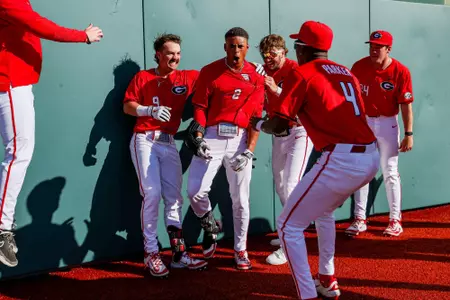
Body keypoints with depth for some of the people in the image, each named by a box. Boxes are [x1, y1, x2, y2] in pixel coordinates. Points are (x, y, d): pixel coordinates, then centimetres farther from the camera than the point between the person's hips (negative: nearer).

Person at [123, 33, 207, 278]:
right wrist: (151, 110, -18)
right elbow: (127, 106, 0)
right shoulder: (143, 77, 4)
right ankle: (151, 254, -5)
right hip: (145, 140, -3)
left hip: (169, 143, 4)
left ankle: (179, 253, 11)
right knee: (152, 194, -14)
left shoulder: (187, 77, 8)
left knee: (174, 197, 5)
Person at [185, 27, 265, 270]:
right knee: (195, 191, -10)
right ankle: (210, 227, 22)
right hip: (212, 137, 0)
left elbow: (256, 116, 1)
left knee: (240, 200, 5)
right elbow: (200, 107, 1)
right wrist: (198, 138, -12)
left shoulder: (256, 77, 3)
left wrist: (249, 151, -8)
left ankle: (240, 249, 21)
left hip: (240, 139, 1)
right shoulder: (210, 72, 1)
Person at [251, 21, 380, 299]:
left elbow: (278, 125, -6)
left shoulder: (301, 73, -2)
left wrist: (258, 124, 16)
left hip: (341, 160, -8)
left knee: (288, 225, 5)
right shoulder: (346, 72, 20)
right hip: (371, 157, 8)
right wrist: (302, 116, 36)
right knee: (323, 211, 33)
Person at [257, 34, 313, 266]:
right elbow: (264, 105, 9)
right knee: (280, 186, 16)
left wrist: (277, 90, -34)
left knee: (291, 185, -17)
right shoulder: (264, 72, 4)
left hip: (299, 131, -7)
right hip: (278, 132, 8)